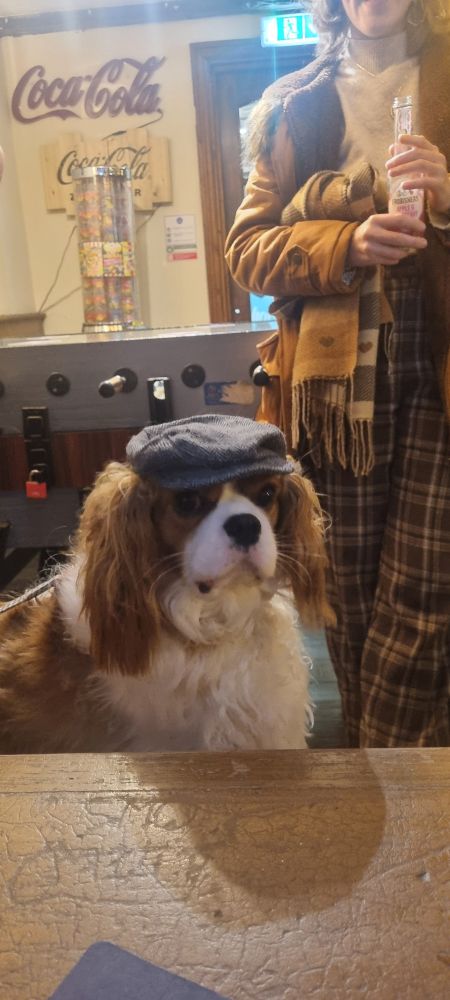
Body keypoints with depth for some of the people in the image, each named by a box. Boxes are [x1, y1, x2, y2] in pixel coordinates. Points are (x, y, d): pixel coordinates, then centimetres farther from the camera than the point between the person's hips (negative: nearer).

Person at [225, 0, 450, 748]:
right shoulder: (293, 108, 14)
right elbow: (246, 246, 7)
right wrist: (344, 245, -11)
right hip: (336, 373, 1)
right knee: (351, 582, 4)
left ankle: (388, 749, 15)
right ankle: (368, 738, 24)